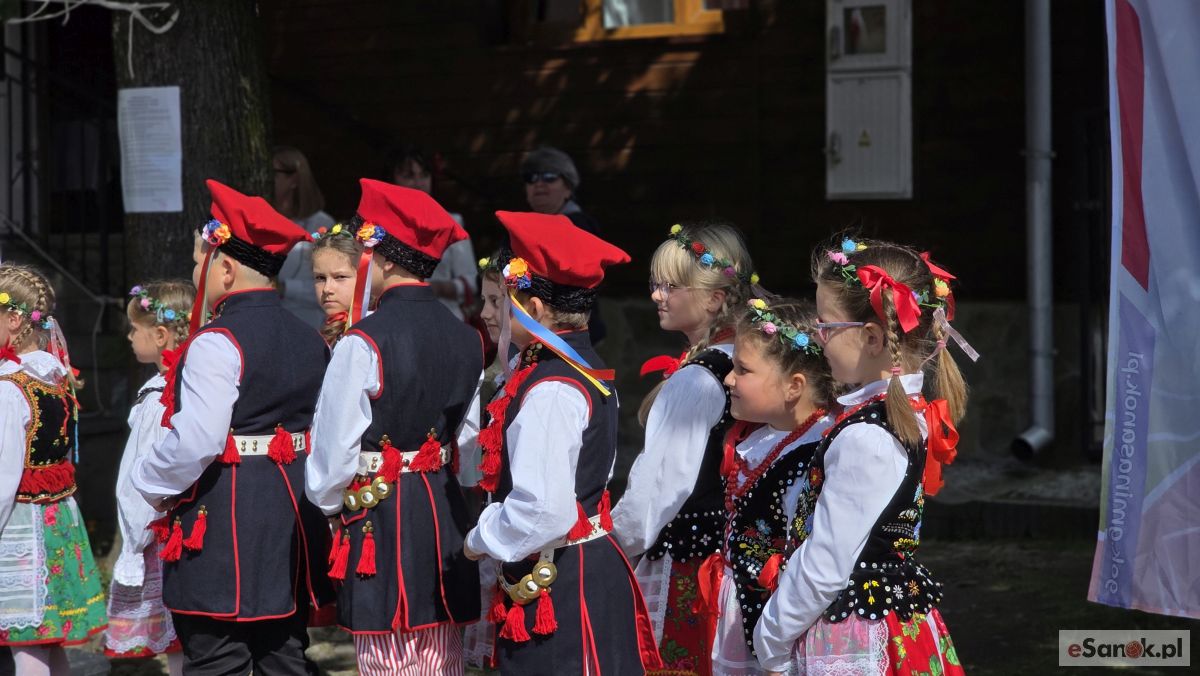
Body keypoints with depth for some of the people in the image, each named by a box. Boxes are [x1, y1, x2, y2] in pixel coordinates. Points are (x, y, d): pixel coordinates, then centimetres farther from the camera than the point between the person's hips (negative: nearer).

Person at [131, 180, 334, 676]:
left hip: (223, 525, -8)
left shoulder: (217, 343, -15)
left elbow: (196, 443, -22)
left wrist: (151, 484, -6)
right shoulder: (309, 339, 10)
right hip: (291, 519, 8)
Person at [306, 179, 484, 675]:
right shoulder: (464, 338, 5)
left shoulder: (363, 344, -16)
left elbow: (336, 447, -10)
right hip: (444, 515, 7)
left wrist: (328, 502, 8)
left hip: (379, 520, -7)